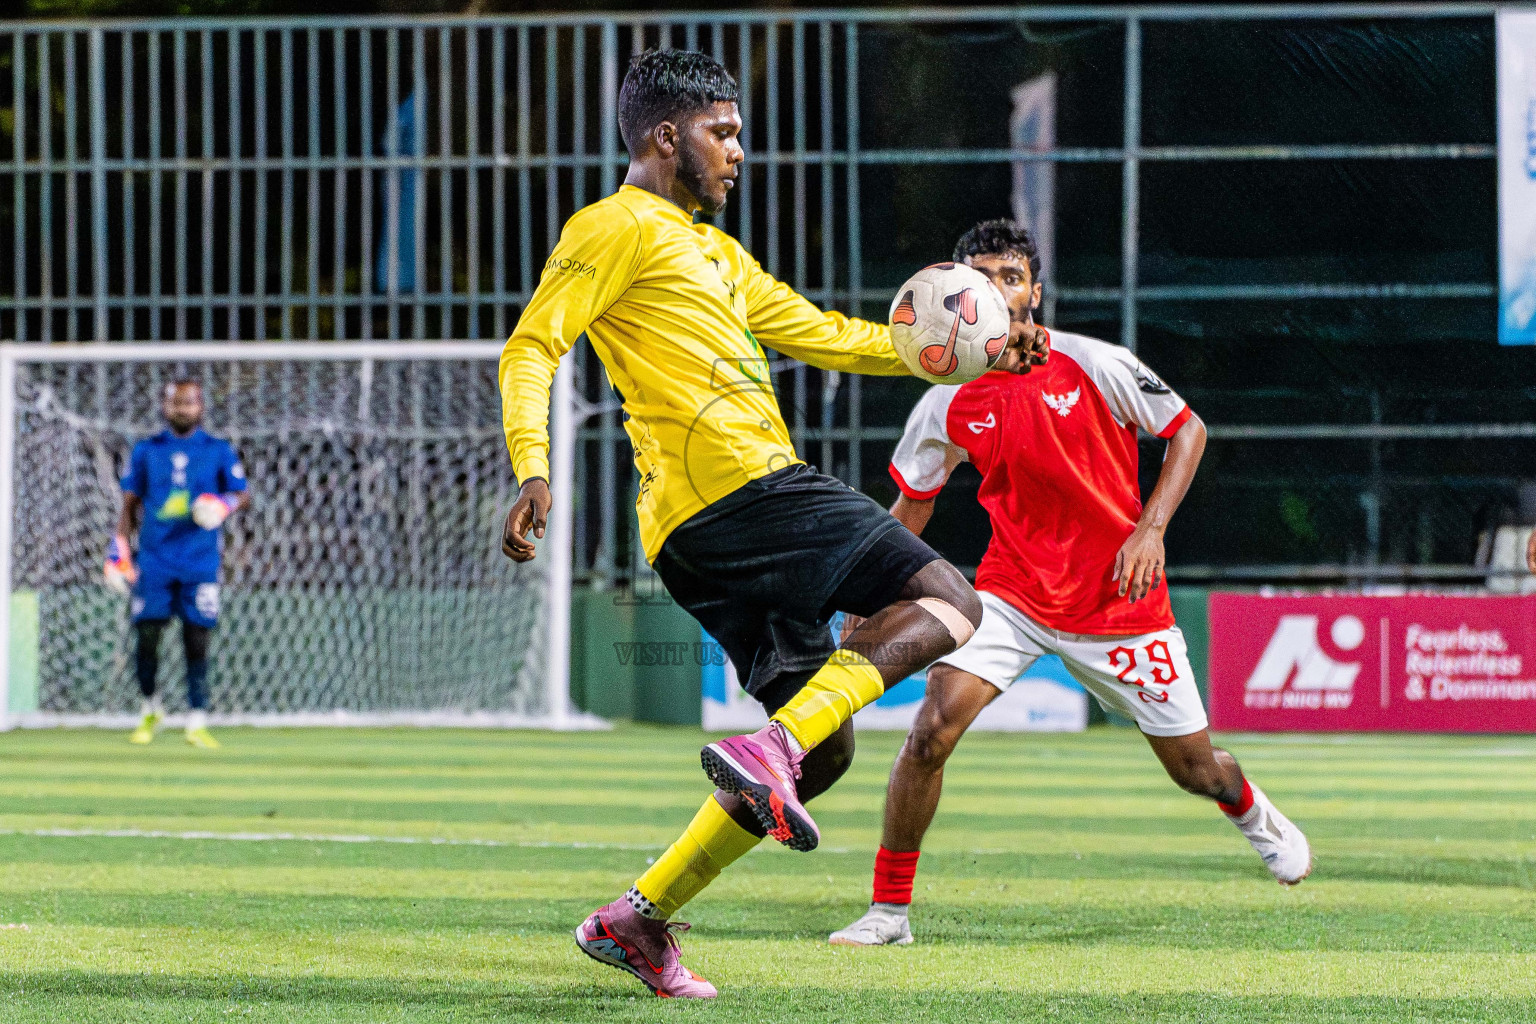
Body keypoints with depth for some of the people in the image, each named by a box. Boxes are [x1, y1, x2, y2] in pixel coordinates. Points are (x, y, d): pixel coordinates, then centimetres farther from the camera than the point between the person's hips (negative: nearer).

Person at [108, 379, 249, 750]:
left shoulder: (218, 451, 6)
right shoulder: (146, 451, 9)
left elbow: (242, 494, 7)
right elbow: (130, 503, 12)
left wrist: (224, 504, -15)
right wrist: (119, 548, 2)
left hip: (200, 562, -1)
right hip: (154, 559, 1)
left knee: (197, 642, -5)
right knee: (147, 639, -2)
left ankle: (197, 723, -2)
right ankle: (151, 710, 20)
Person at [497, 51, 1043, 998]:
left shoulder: (714, 252, 31)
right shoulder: (618, 228, 1)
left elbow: (828, 337, 35)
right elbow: (531, 349, -9)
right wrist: (535, 473, -23)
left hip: (705, 542, 10)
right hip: (738, 484, -10)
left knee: (823, 752, 9)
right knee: (946, 602, -13)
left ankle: (639, 919, 7)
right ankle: (770, 746, -27)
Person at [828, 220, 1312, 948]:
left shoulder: (1094, 366, -13)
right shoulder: (948, 405, -6)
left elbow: (1187, 430, -1)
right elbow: (911, 504, 10)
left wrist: (1150, 530, -13)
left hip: (1119, 599, -1)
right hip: (1012, 593, 1)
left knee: (1196, 767, 9)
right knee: (932, 729, -21)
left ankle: (1253, 814, 48)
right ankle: (889, 909, -9)